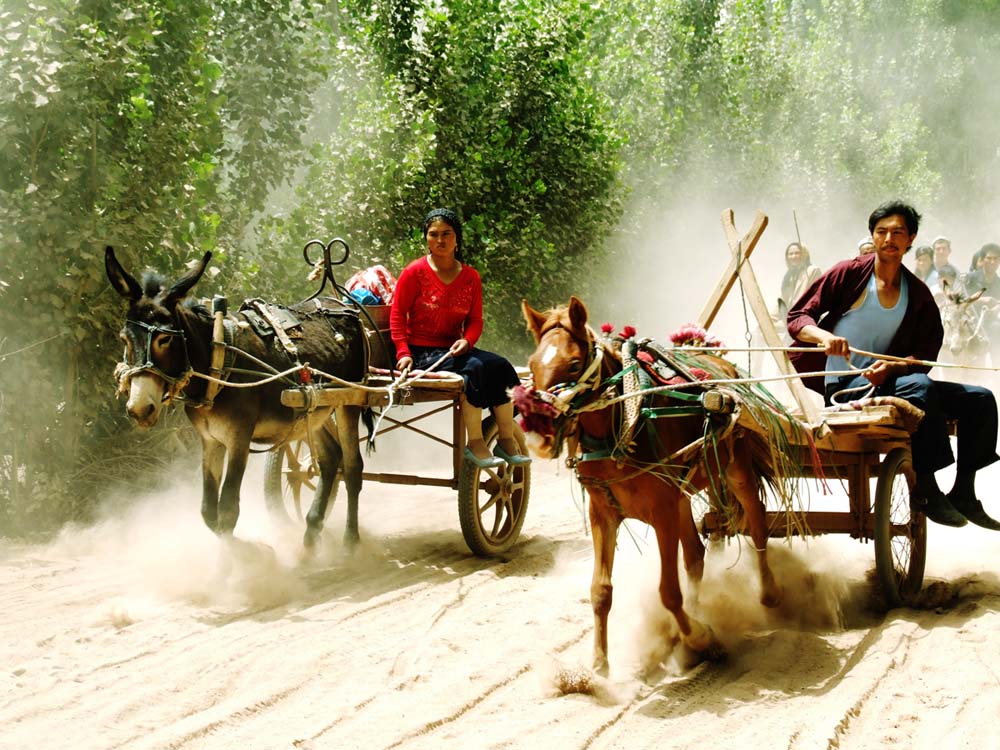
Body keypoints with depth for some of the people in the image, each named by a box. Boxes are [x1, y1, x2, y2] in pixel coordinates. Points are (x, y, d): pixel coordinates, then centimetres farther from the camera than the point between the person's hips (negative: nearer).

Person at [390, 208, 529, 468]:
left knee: (500, 366, -20)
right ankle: (475, 443, -27)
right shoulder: (414, 273, -3)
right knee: (474, 368, -31)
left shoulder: (471, 276, 10)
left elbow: (475, 319, 10)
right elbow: (397, 315, -3)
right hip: (422, 352, -5)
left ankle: (507, 441, -17)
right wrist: (403, 353, -15)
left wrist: (467, 340, -12)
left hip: (453, 349, 5)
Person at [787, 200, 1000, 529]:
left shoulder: (918, 294, 9)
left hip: (884, 380, 6)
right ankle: (925, 490, -30)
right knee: (919, 387, -34)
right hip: (844, 385, -5)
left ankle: (963, 493, -2)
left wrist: (892, 367, -18)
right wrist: (824, 336, -26)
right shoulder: (849, 274, -2)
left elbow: (924, 356, 4)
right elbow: (797, 317, -5)